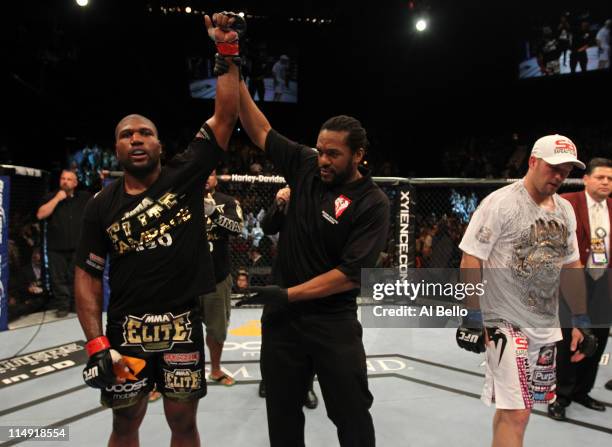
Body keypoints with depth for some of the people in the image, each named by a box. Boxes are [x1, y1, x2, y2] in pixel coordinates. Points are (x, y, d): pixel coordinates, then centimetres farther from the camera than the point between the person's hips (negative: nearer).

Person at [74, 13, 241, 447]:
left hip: (182, 323, -1)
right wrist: (96, 343, -6)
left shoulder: (185, 175, -3)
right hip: (125, 327, 1)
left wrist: (227, 53, -10)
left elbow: (226, 116, -7)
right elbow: (88, 275, 2)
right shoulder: (102, 206, 1)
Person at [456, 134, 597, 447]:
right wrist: (473, 317, -17)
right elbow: (470, 259, -14)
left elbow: (570, 267, 17)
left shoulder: (565, 210, 10)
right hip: (505, 324, -7)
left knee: (512, 408, 16)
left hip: (546, 327, 7)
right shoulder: (500, 203, -12)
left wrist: (580, 321, 15)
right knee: (516, 414, -6)